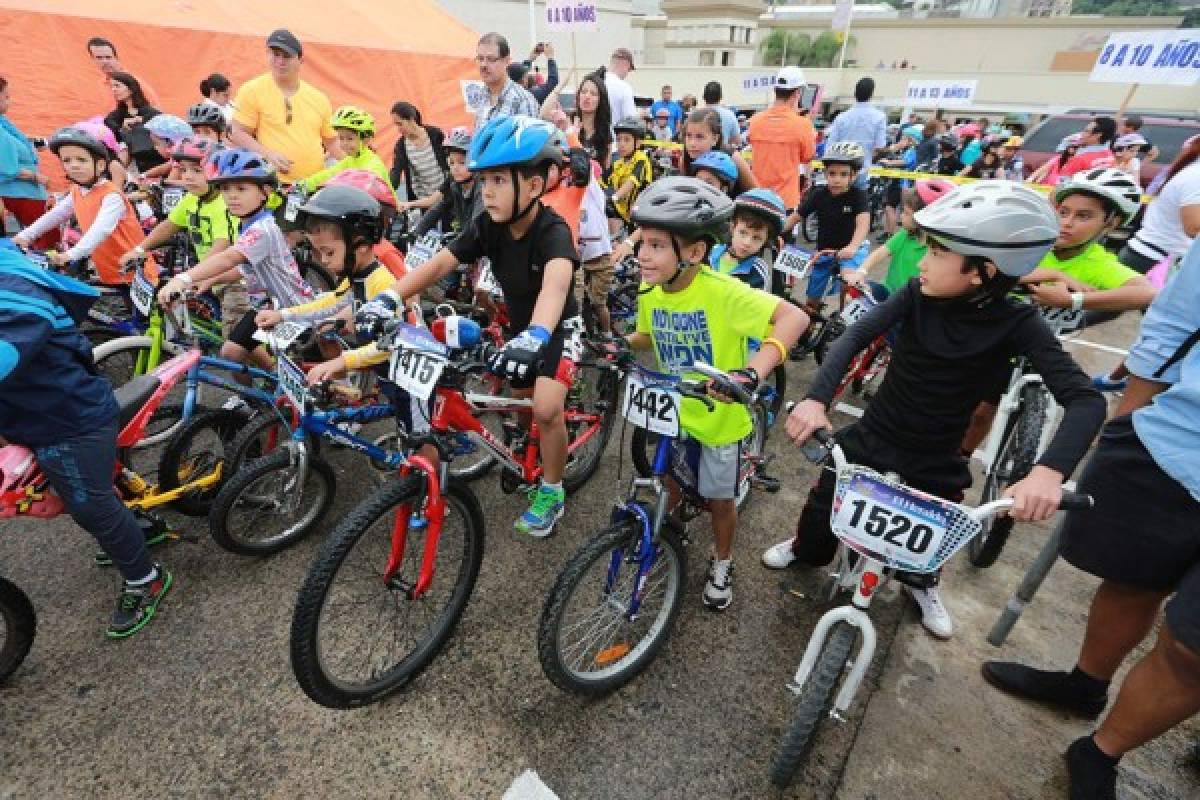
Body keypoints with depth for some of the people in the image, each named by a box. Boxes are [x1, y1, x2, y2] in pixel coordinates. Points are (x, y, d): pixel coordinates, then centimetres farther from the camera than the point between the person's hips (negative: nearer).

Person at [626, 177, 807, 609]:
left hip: (718, 415, -4)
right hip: (673, 411, 4)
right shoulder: (649, 291, -11)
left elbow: (795, 317, -38)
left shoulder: (723, 291, -29)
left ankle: (722, 563, 42)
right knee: (670, 483, 22)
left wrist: (752, 370, -50)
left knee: (719, 499, 16)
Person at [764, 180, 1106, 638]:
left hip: (933, 463, 0)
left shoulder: (1017, 324, -17)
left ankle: (920, 583, 52)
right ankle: (806, 548, 46)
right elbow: (856, 336, -24)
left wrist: (1050, 470, -43)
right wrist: (817, 398, -42)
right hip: (869, 440, 1)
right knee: (822, 511, 12)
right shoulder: (917, 295, -14)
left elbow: (1085, 400, -24)